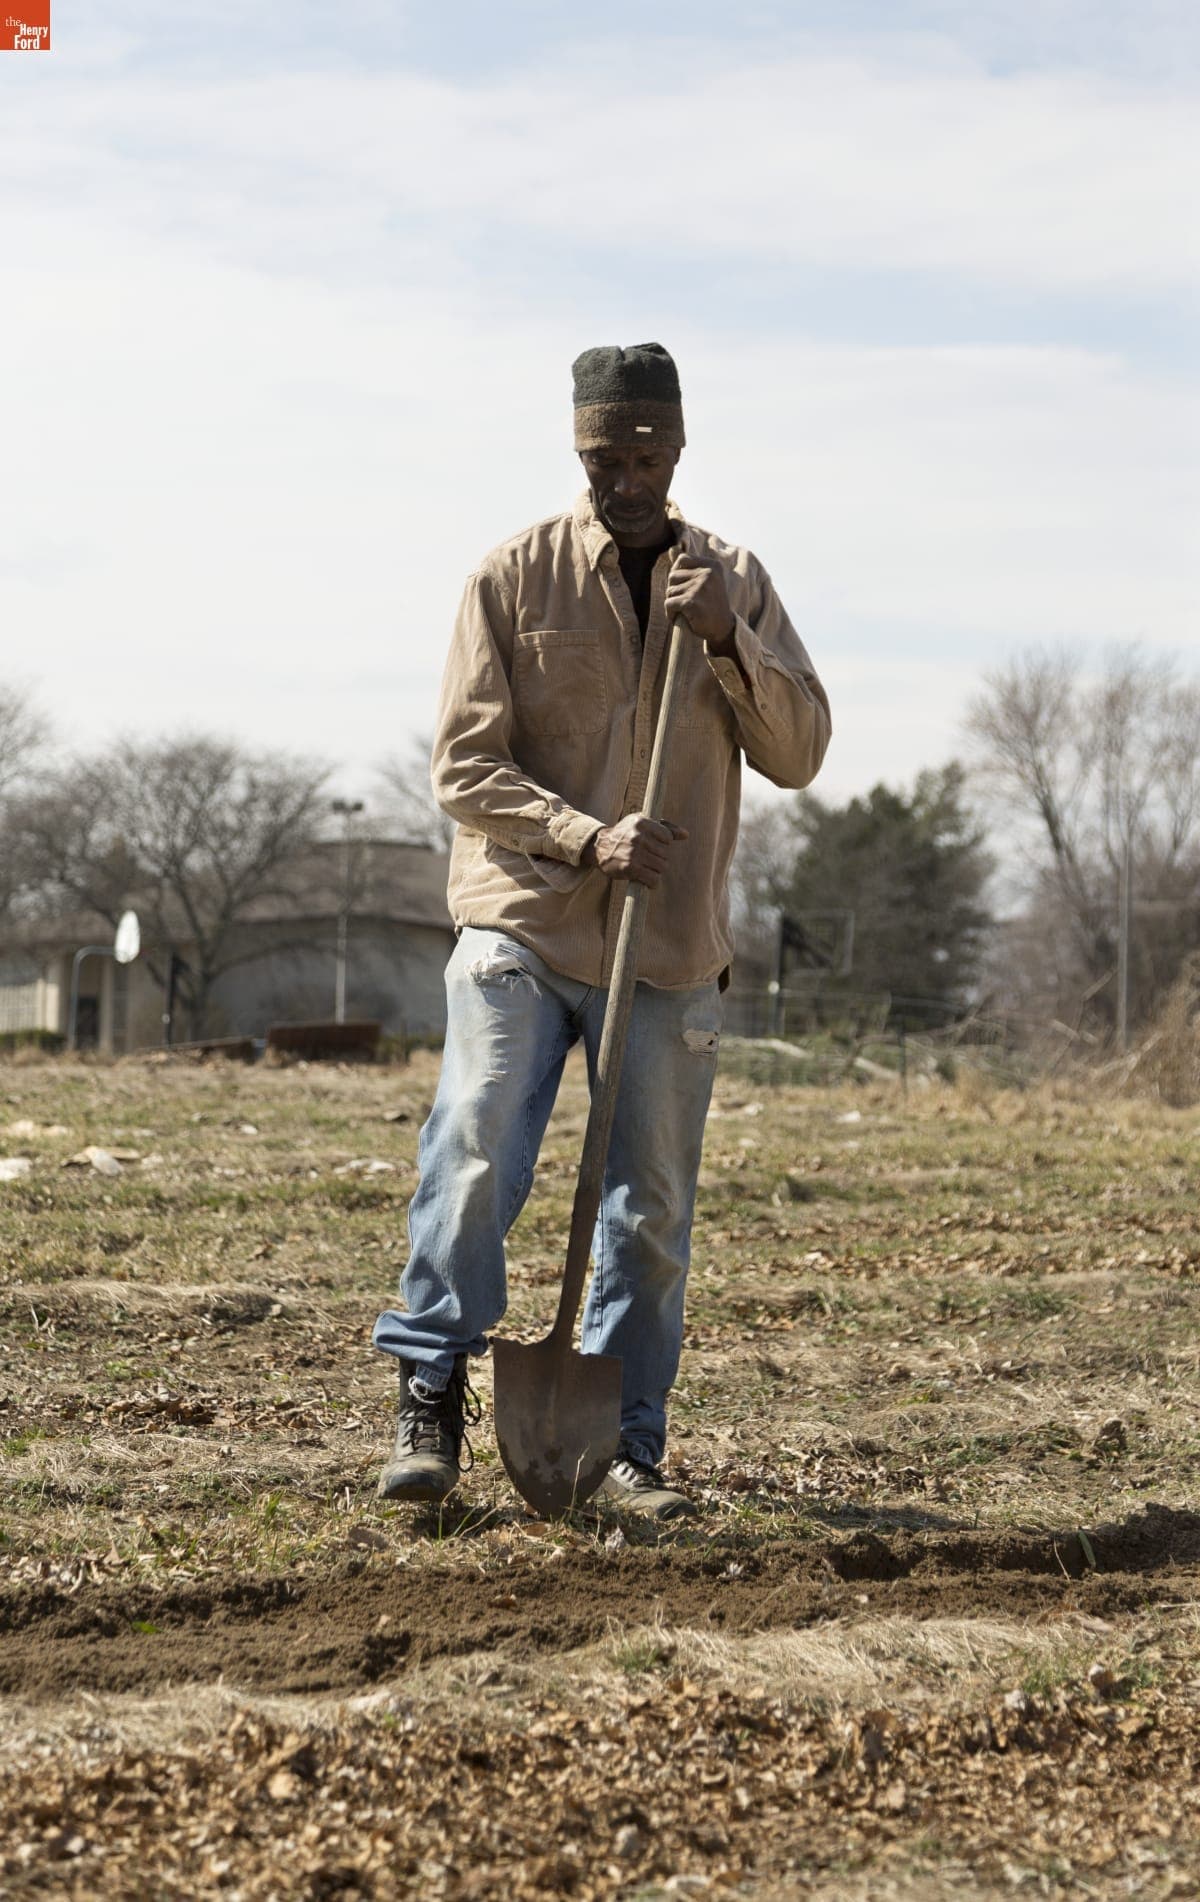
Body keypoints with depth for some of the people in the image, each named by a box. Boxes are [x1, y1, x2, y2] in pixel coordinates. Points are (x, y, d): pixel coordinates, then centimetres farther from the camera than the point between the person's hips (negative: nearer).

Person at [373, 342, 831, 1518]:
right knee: (472, 1153, -17)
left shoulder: (735, 583, 9)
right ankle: (431, 1399, -6)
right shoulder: (514, 577, 0)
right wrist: (587, 837, -17)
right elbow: (463, 766, -3)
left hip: (670, 950, 2)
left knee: (651, 1210, 5)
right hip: (520, 929, -2)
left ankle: (629, 1442, 15)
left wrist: (728, 642, -12)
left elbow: (800, 753, 3)